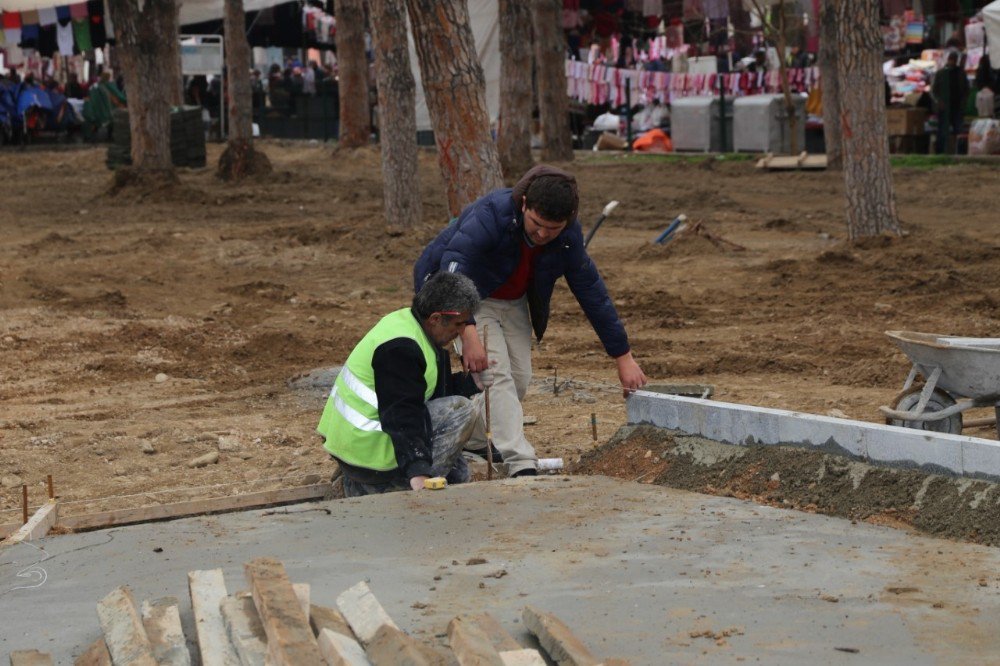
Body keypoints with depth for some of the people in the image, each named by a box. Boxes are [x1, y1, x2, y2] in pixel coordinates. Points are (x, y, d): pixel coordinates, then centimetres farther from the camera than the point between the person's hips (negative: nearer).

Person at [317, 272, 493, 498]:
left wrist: (471, 382, 6)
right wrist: (417, 472, -36)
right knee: (464, 410, -17)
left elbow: (433, 389, 19)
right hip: (367, 451, -11)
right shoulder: (400, 348, -24)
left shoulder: (406, 321, 9)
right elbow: (402, 414, -30)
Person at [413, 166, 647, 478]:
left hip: (512, 302, 6)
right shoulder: (491, 214, -35)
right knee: (495, 375, -21)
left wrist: (623, 356, -4)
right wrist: (468, 334, -55)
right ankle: (522, 467, -30)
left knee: (518, 379, 1)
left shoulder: (568, 236, -16)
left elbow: (591, 291, -6)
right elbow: (453, 268, -45)